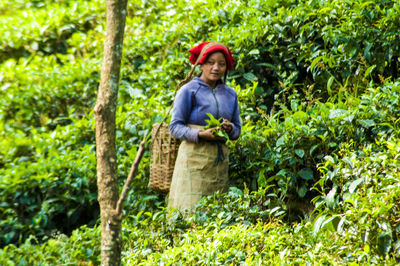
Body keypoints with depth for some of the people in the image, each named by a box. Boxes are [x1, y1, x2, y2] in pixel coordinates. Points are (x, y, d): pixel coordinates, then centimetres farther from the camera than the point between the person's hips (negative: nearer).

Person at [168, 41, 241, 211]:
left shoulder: (230, 94, 15)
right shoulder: (189, 91, 0)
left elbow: (237, 129, 19)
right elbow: (175, 127, -3)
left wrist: (230, 129, -5)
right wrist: (201, 134, -18)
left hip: (220, 159, 5)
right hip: (194, 157, -5)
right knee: (190, 209, -11)